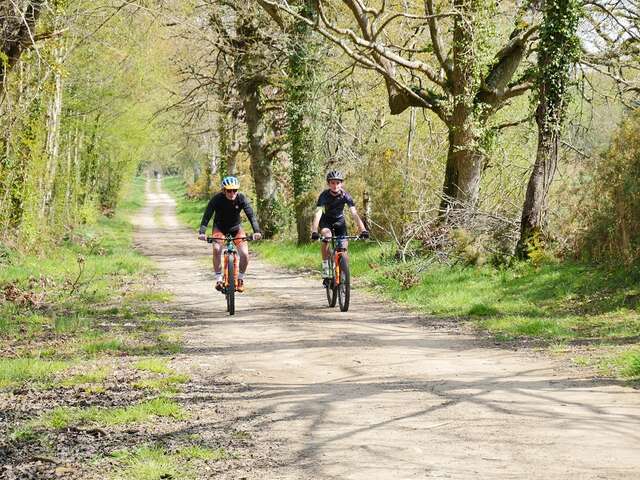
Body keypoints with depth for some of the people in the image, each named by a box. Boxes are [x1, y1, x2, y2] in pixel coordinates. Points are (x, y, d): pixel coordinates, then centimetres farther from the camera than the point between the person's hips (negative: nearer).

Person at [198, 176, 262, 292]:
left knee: (245, 253, -17)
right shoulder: (217, 199, -25)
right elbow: (207, 216, -30)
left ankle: (240, 279, 8)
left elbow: (251, 215, -28)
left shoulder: (241, 199, -22)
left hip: (236, 228, 1)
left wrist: (256, 231, -44)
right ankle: (218, 279, -14)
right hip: (220, 228, -1)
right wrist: (202, 232, -45)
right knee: (217, 249, -29)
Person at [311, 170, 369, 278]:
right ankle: (325, 267, -21)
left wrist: (363, 230, -44)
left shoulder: (345, 195, -24)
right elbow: (318, 213, -38)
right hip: (326, 221, -2)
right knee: (326, 237, -33)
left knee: (343, 249, -11)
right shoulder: (324, 195, -28)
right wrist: (314, 232, -53)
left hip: (339, 221, 2)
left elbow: (354, 213, -30)